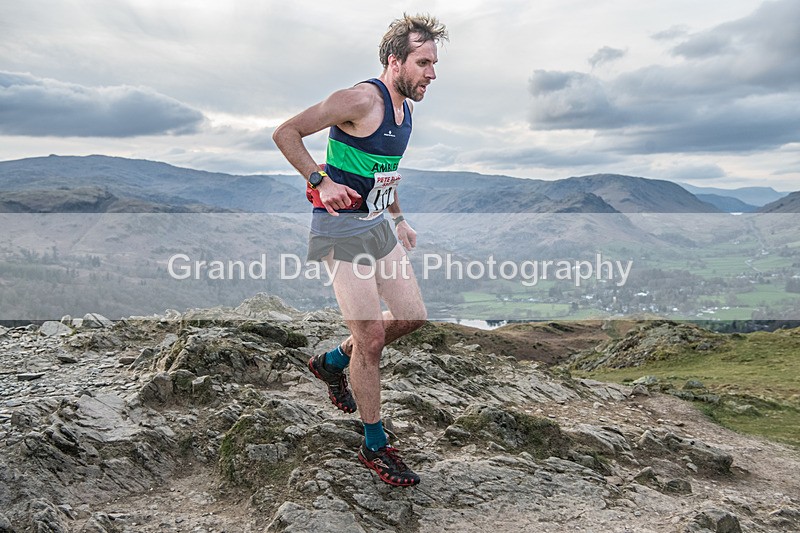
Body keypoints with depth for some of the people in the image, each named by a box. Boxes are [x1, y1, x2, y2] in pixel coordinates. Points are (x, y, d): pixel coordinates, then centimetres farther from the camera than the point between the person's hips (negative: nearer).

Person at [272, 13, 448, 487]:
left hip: (377, 225, 9)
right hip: (341, 228, -9)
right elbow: (286, 133, -15)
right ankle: (376, 447, 11)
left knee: (413, 315, 11)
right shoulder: (362, 99, -17)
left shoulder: (406, 109, 12)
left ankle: (333, 363, 32)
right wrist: (320, 180, -25)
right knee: (371, 336, -7)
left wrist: (399, 219, 24)